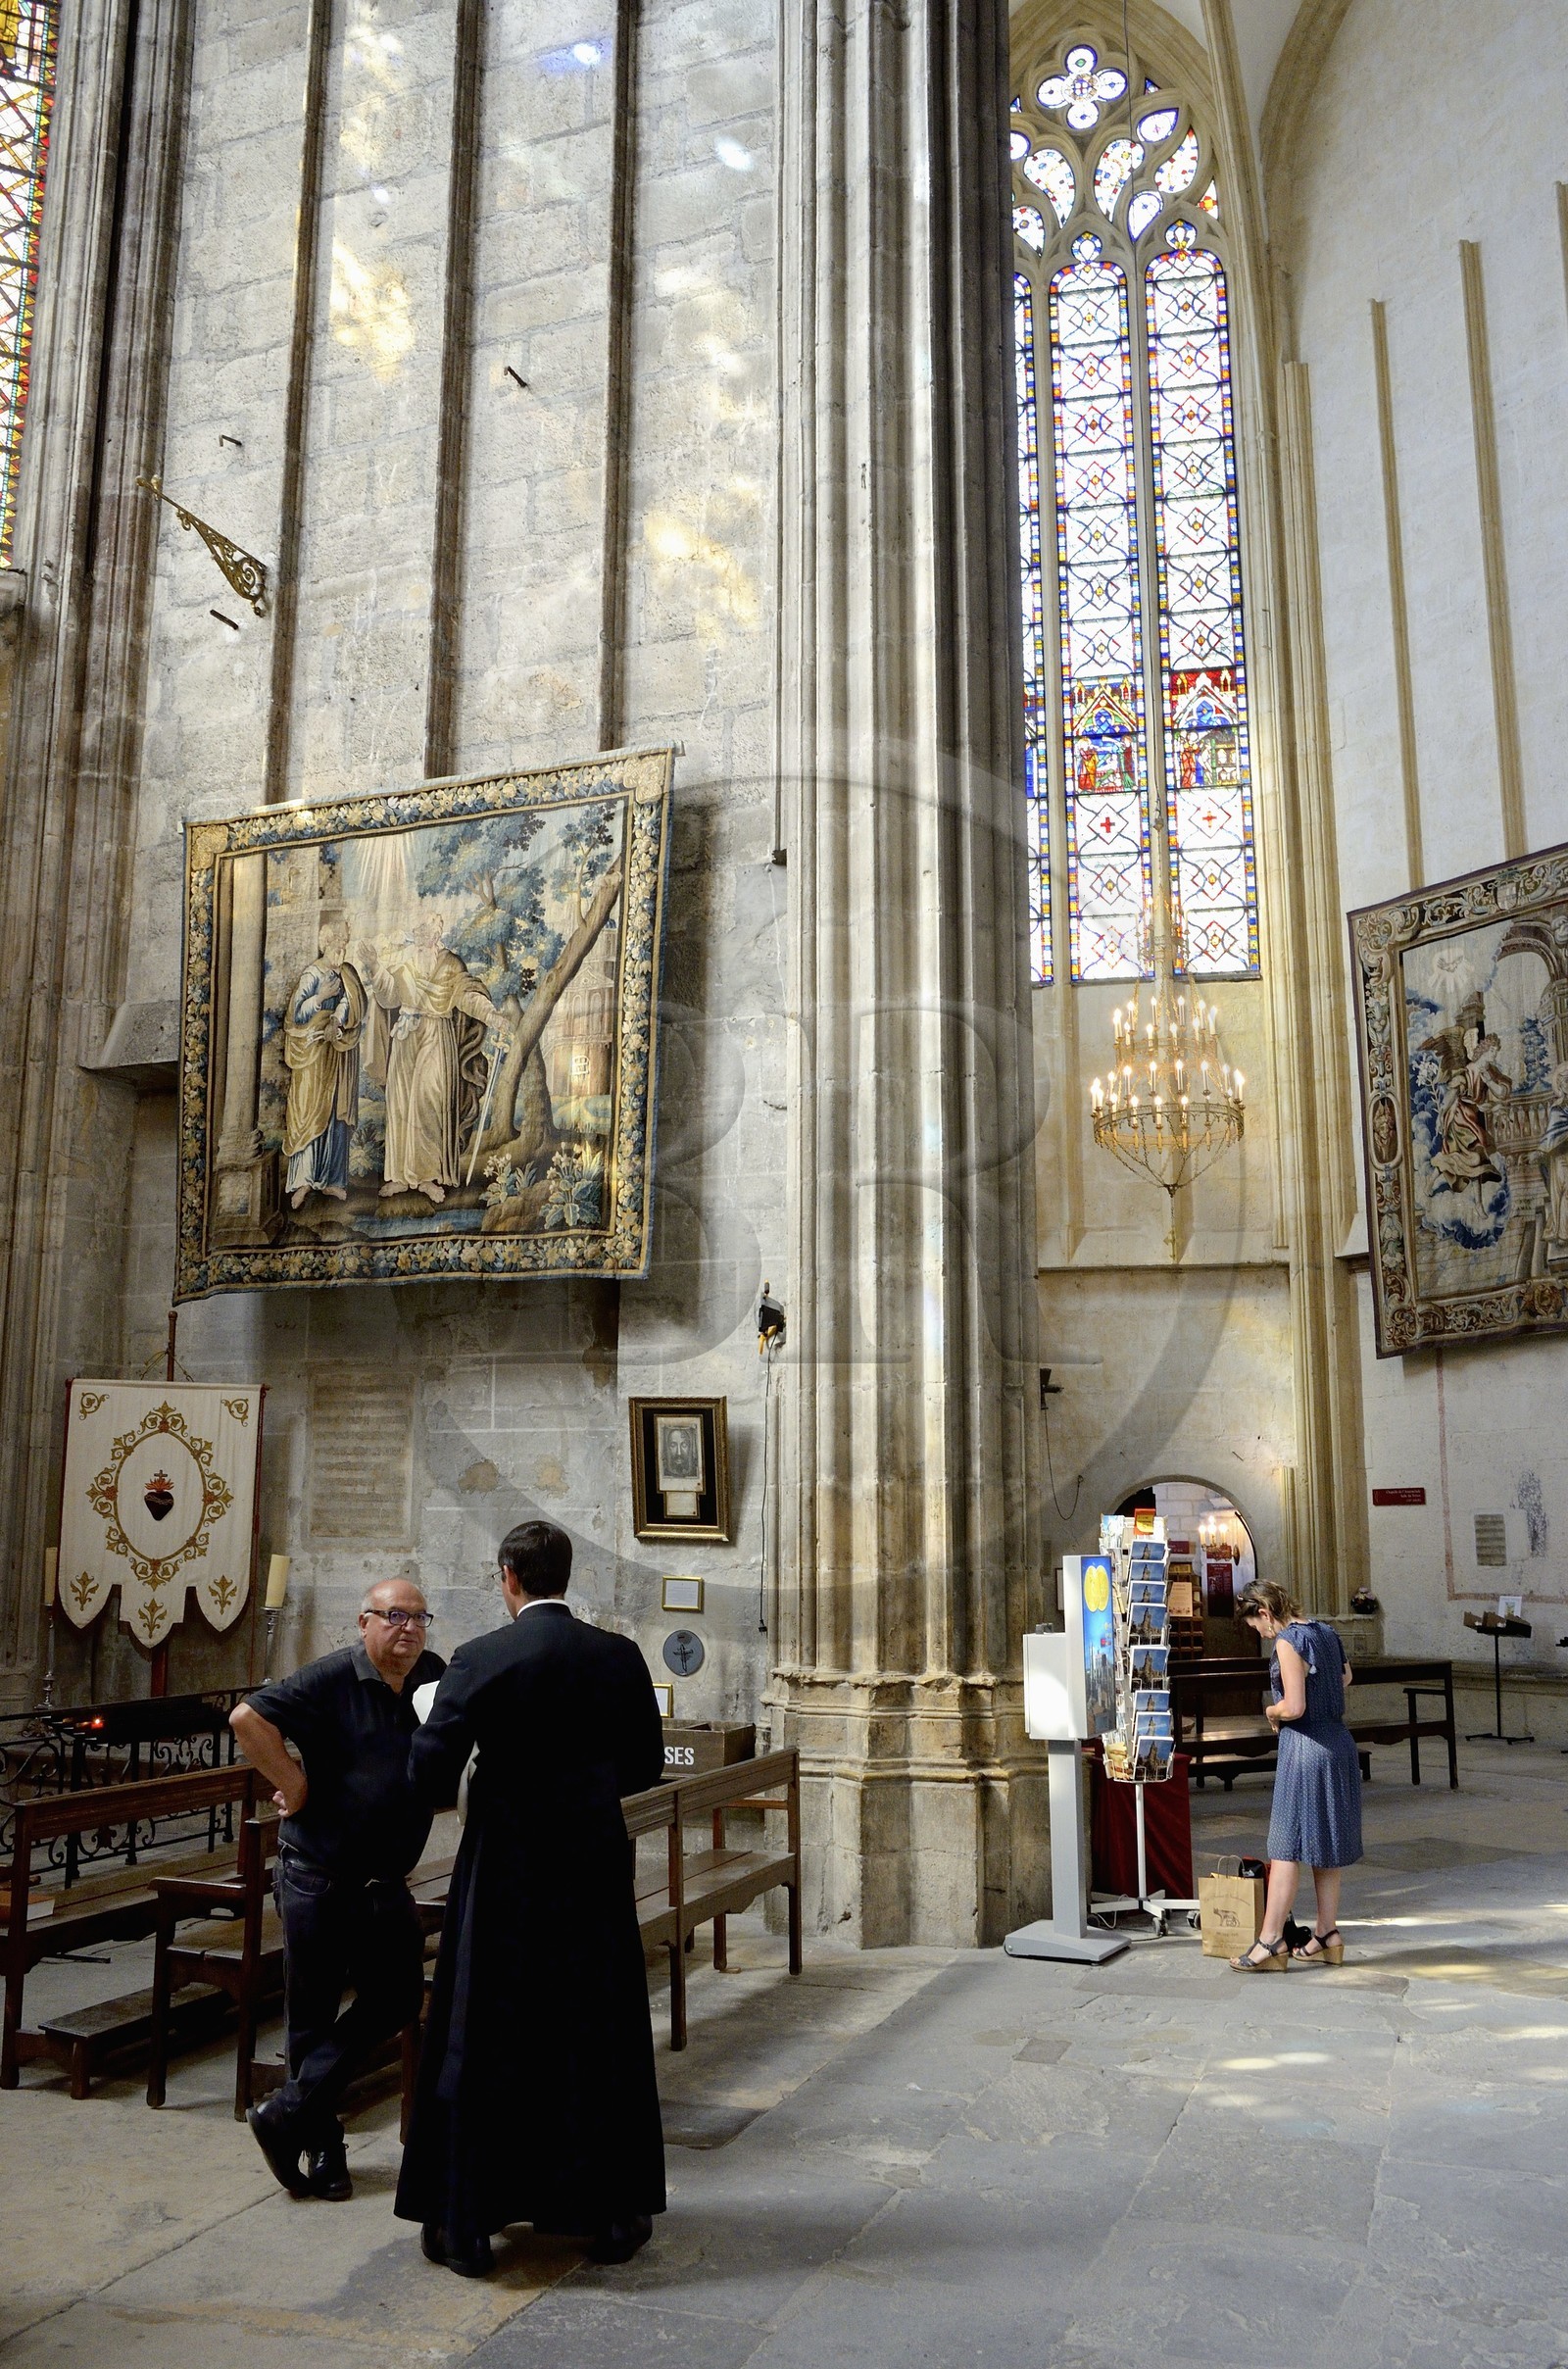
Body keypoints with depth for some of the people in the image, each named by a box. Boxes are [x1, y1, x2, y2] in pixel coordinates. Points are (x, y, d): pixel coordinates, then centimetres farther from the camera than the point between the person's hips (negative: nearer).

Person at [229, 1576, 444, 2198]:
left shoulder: (435, 1677, 1)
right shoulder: (331, 1679, -16)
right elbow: (247, 1717, -24)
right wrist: (292, 1783, -19)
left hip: (387, 1884, 6)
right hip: (320, 1882, -5)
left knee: (396, 2001, 5)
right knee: (314, 2015, 7)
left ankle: (290, 2113, 16)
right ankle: (321, 2145, 24)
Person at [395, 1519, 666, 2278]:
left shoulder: (480, 1659, -13)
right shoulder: (619, 1657, -4)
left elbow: (430, 1771, -14)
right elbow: (646, 1765, 5)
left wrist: (457, 1796, 9)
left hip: (505, 1873, -3)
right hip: (596, 1868, 3)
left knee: (483, 2043, 10)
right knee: (598, 2040, 15)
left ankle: (464, 2222, 20)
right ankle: (610, 2213, 25)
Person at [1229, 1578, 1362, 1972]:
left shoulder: (1287, 1642, -16)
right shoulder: (1325, 1632, 10)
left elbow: (1294, 1707, -21)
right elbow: (1345, 1676, 29)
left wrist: (1272, 1711, -2)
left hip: (1305, 1748, -9)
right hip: (1339, 1743, 9)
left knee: (1286, 1846, -5)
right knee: (1324, 1845, 15)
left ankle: (1271, 1943, -4)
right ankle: (1326, 1935, 21)